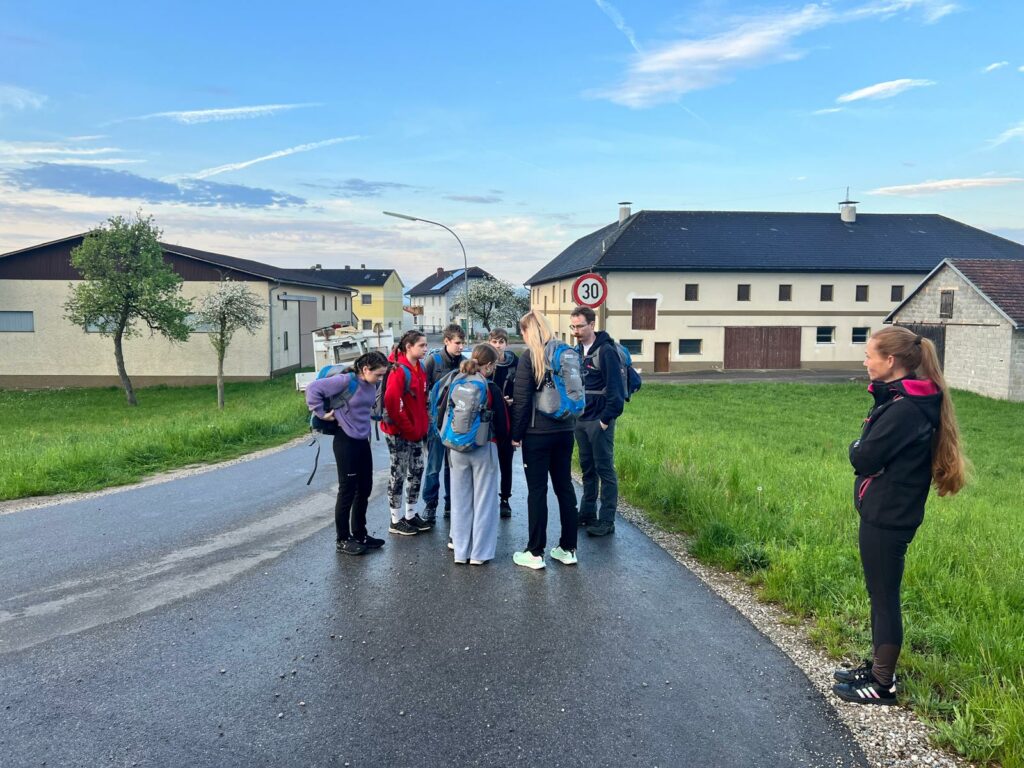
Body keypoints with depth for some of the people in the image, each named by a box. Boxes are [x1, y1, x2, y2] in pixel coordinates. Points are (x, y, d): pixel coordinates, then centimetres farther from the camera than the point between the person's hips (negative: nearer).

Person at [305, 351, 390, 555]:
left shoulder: (371, 385, 4)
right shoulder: (346, 381, -18)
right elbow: (313, 389, -19)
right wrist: (322, 414, -15)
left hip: (363, 441, 8)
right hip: (346, 441, -7)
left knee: (364, 489, 14)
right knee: (347, 491, 2)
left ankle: (359, 534, 28)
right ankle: (343, 539, 15)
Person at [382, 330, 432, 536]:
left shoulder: (419, 369, 9)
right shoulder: (399, 371, -18)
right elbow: (392, 403, -24)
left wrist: (422, 426, 8)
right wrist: (407, 428, -17)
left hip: (416, 432, 8)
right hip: (399, 433, -8)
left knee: (417, 472, 13)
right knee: (399, 474, 2)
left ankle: (411, 515, 27)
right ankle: (396, 521, 13)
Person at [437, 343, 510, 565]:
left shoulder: (453, 385, 1)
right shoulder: (491, 389, -10)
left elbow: (441, 418, 5)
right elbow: (502, 424, -7)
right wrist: (502, 437, 13)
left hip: (457, 449, 4)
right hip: (484, 449, -4)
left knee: (461, 499, 13)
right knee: (483, 500, 6)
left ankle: (461, 550, 20)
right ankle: (480, 552, 11)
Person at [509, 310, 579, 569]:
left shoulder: (530, 356, -10)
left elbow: (521, 400, -11)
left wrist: (516, 434, -4)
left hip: (537, 432, -5)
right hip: (565, 430, 6)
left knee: (537, 490, 2)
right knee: (565, 487, 12)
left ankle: (535, 553, 9)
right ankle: (568, 548, 19)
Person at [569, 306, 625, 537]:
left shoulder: (606, 351, -13)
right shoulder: (576, 351, 10)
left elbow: (615, 389, -16)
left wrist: (606, 419, -16)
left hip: (599, 421, -7)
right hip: (580, 420, 7)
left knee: (605, 470, -1)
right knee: (587, 468, 15)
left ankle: (607, 521, 6)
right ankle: (587, 513, 26)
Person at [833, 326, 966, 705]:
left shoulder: (905, 409, -22)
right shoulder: (900, 398, 9)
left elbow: (864, 459, -21)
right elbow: (867, 453, 12)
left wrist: (857, 447, -3)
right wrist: (864, 449, -7)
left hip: (887, 517, -10)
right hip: (884, 513, 10)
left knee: (884, 596, 3)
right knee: (880, 593, 19)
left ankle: (883, 684, 17)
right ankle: (877, 666, 34)